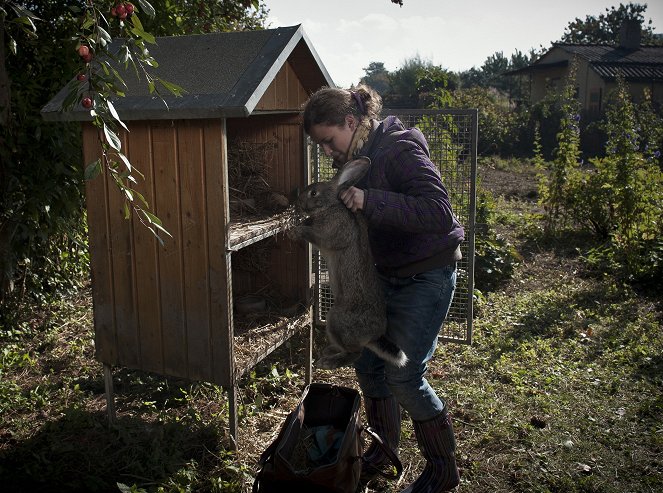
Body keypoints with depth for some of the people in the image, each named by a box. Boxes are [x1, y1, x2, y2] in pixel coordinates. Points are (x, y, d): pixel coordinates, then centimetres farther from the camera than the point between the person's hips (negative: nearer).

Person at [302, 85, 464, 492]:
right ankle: (384, 446, 36)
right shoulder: (355, 159, 5)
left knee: (404, 376, -5)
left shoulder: (400, 149, -21)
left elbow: (439, 212, -32)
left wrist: (370, 200, -35)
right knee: (367, 363, 12)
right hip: (387, 275, 9)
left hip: (427, 276, -8)